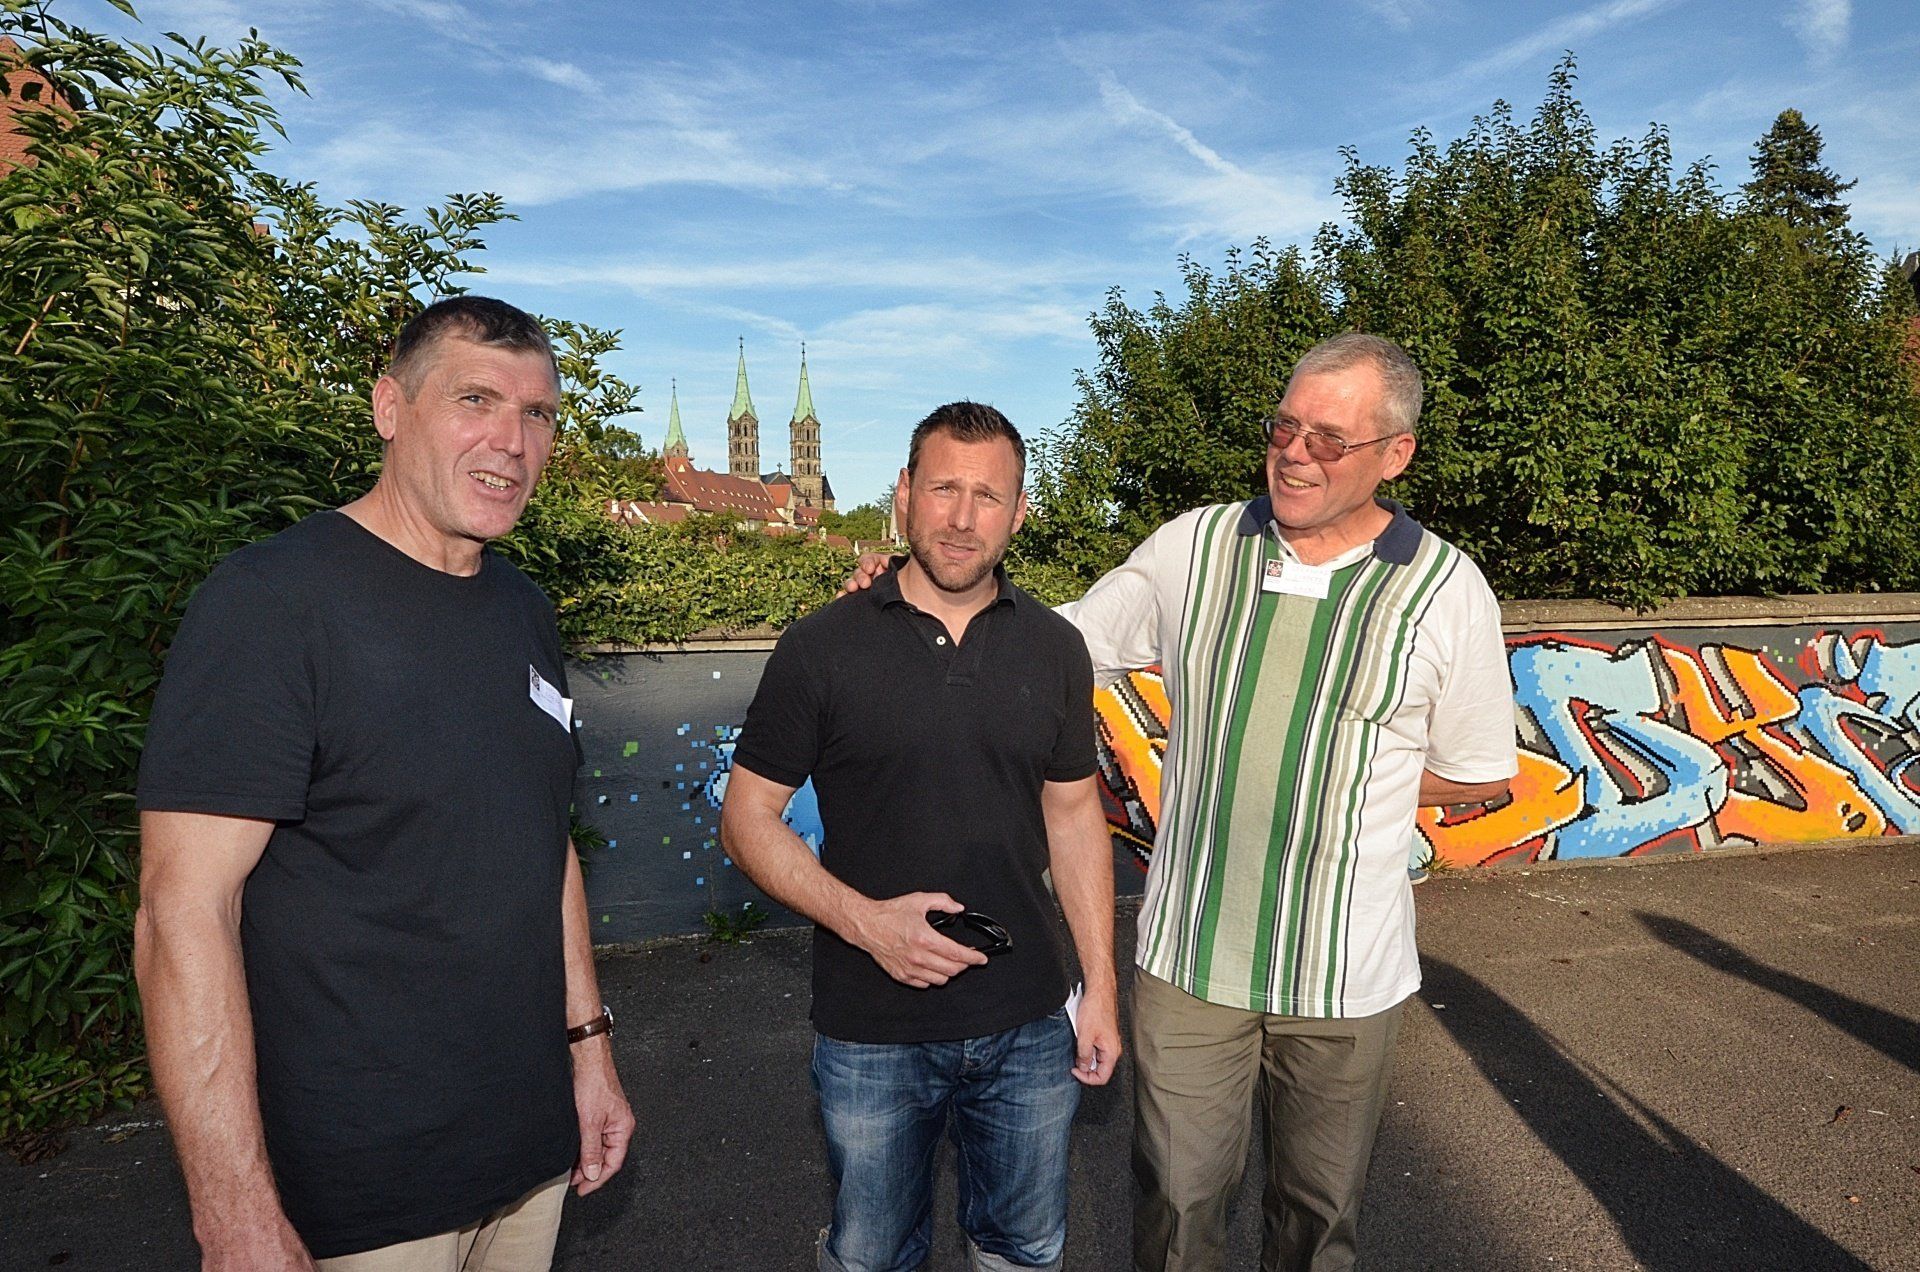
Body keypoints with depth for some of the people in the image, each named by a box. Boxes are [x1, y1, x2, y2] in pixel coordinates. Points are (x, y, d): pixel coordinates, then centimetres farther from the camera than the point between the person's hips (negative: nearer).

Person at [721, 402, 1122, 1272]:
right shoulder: (823, 646, -9)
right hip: (870, 1036, -2)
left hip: (1029, 1030, 3)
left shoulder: (1055, 650, 0)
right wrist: (863, 919, -19)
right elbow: (747, 816, -6)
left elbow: (1073, 812, 6)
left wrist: (1100, 987, 5)